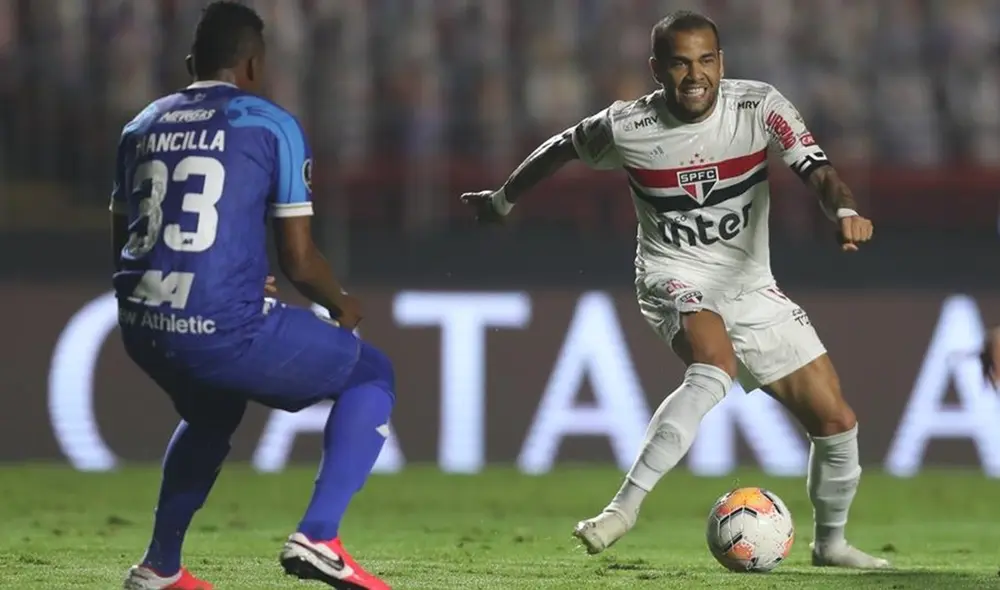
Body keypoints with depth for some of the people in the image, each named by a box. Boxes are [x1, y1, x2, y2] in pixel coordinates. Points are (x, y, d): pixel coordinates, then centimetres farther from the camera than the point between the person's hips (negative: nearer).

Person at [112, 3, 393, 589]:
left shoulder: (142, 127, 17)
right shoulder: (271, 125, 1)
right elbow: (299, 260, 0)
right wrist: (342, 306, 22)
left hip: (142, 329, 6)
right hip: (225, 328, -6)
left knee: (212, 414, 38)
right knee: (371, 375, 15)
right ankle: (318, 536, -2)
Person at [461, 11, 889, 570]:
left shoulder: (761, 108, -12)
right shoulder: (626, 127, -12)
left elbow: (819, 171, -24)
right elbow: (561, 149, 8)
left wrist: (846, 211, -46)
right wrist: (502, 201, 23)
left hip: (751, 285, 3)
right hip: (675, 277, -3)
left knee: (836, 420, 1)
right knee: (716, 366, -38)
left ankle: (831, 541, 28)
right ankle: (625, 506, -40)